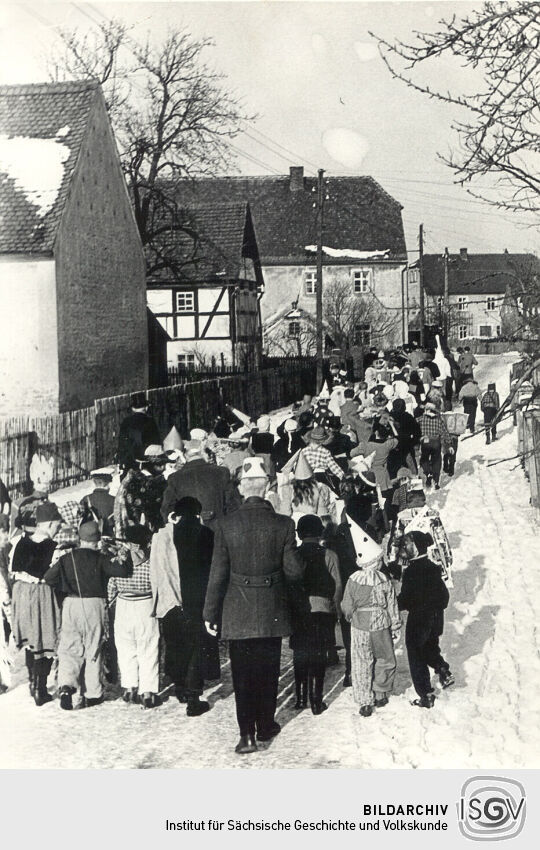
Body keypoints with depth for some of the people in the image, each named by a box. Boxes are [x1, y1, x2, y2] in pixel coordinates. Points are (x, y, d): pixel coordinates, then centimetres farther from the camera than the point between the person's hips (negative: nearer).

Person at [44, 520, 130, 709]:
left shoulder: (67, 558, 5)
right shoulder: (99, 558, -3)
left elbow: (48, 578, 2)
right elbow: (121, 571, -8)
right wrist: (122, 559, 12)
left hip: (71, 603, 2)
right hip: (94, 604, -1)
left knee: (69, 649, 6)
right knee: (93, 649, 10)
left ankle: (66, 686, -16)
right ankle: (93, 694, 15)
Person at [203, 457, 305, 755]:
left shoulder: (226, 526, -10)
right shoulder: (283, 525, -9)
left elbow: (218, 574, -7)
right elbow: (294, 571, -6)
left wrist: (210, 613, 2)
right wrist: (294, 592, 16)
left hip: (237, 611, -1)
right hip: (272, 611, 1)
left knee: (242, 673, 7)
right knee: (268, 670, 16)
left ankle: (247, 734, 6)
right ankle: (266, 726, 27)